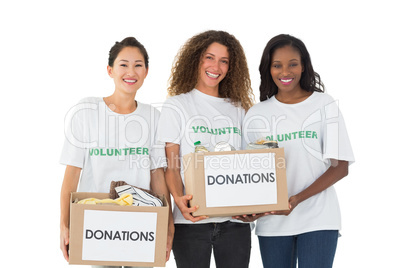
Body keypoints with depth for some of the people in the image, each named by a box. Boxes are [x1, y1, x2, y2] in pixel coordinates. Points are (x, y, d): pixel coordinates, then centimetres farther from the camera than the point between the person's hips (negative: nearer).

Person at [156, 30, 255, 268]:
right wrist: (179, 199, -20)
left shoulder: (238, 108, 13)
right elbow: (171, 165, -2)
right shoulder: (177, 106, 3)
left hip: (235, 220, 3)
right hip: (191, 220, -3)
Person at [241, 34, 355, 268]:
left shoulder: (324, 105, 1)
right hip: (271, 220, 3)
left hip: (318, 219, -2)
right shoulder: (256, 115, 8)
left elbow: (341, 167, -3)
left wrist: (297, 199, -16)